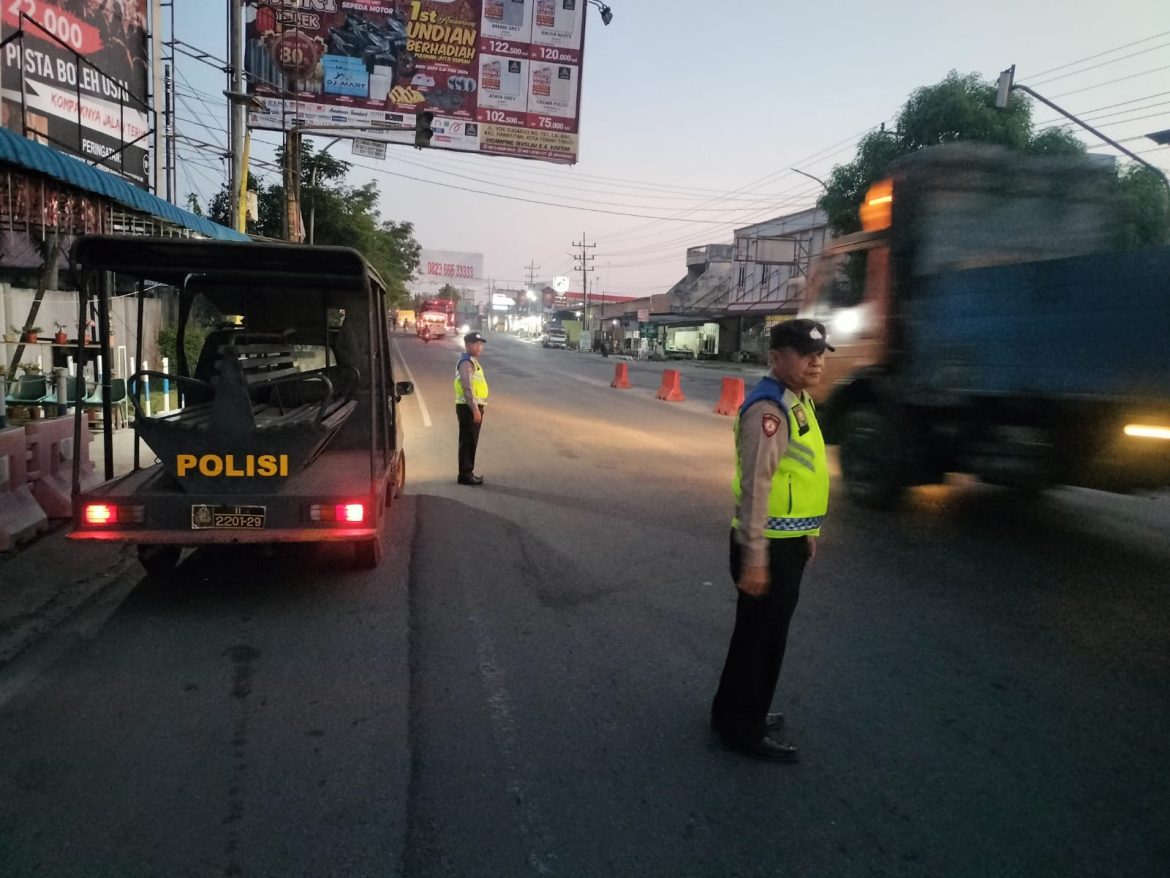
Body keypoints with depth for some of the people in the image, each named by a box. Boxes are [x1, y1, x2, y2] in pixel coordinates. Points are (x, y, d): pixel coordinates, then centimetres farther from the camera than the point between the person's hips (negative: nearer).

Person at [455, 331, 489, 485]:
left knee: (471, 442, 15)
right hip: (468, 408, -10)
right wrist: (474, 409, -26)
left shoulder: (473, 361, 17)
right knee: (467, 441, -6)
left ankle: (468, 472, 23)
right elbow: (467, 387, -24)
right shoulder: (466, 362, -16)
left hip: (474, 406, 10)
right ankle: (465, 475, -2)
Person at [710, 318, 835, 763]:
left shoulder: (797, 401, 12)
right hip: (770, 546, -10)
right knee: (759, 635, 3)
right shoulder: (769, 409, -21)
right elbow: (755, 485, -26)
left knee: (769, 633, 21)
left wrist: (808, 532, 24)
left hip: (790, 541, 10)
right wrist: (754, 557, -26)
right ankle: (742, 729, 20)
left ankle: (737, 712, 38)